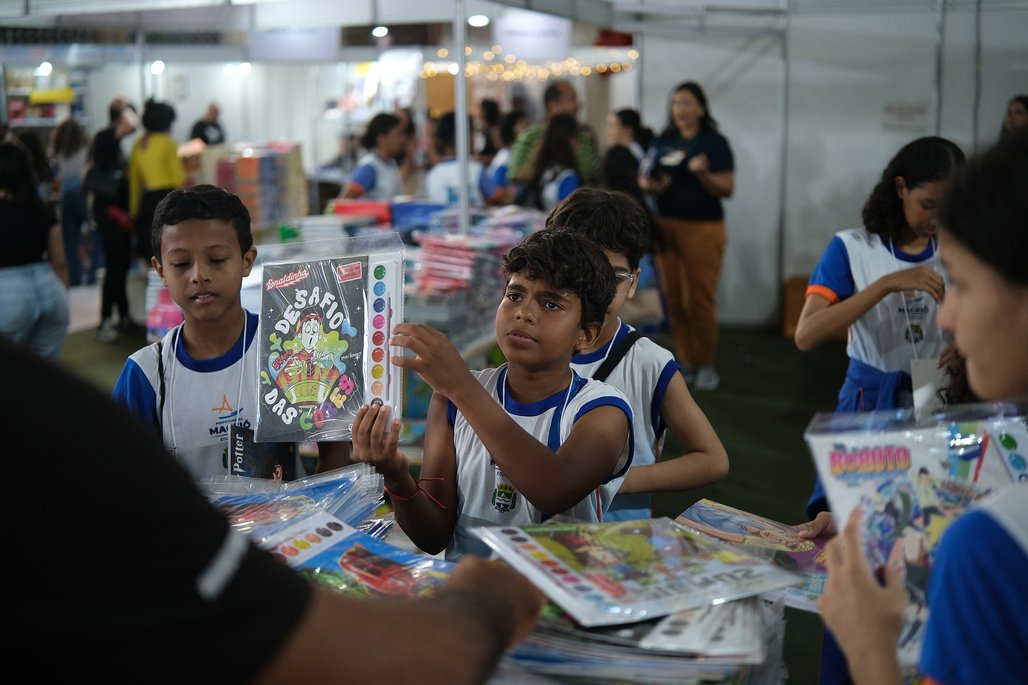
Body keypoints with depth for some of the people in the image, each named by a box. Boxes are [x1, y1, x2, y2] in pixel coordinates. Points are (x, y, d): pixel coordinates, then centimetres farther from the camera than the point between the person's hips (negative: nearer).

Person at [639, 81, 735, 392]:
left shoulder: (715, 142, -2)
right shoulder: (663, 141, 11)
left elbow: (727, 189, -8)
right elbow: (643, 177, 14)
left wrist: (703, 174, -25)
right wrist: (650, 185, -9)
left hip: (702, 228, -4)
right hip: (665, 226, 4)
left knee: (699, 299, -3)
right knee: (674, 298, 3)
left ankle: (706, 364, 10)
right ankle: (686, 361, 13)